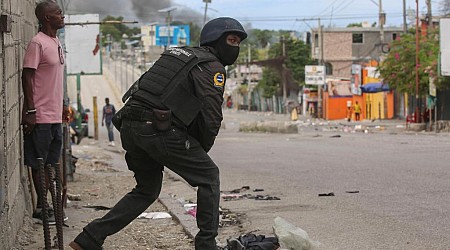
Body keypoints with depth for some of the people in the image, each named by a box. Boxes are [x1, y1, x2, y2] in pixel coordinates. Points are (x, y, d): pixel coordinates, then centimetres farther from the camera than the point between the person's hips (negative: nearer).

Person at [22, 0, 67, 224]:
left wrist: (62, 105, 23)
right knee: (39, 163, -1)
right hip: (41, 116, -9)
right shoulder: (37, 43, -13)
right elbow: (27, 76, -16)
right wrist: (30, 111, -19)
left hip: (55, 115, 9)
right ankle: (41, 208, 5)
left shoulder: (56, 42, 15)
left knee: (50, 163, 12)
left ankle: (45, 206, 19)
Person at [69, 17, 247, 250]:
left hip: (129, 126, 8)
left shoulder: (175, 53, 26)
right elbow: (212, 115, -9)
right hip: (157, 130, -8)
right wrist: (202, 149, 9)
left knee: (147, 189, 21)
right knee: (209, 177, 8)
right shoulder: (212, 67, 0)